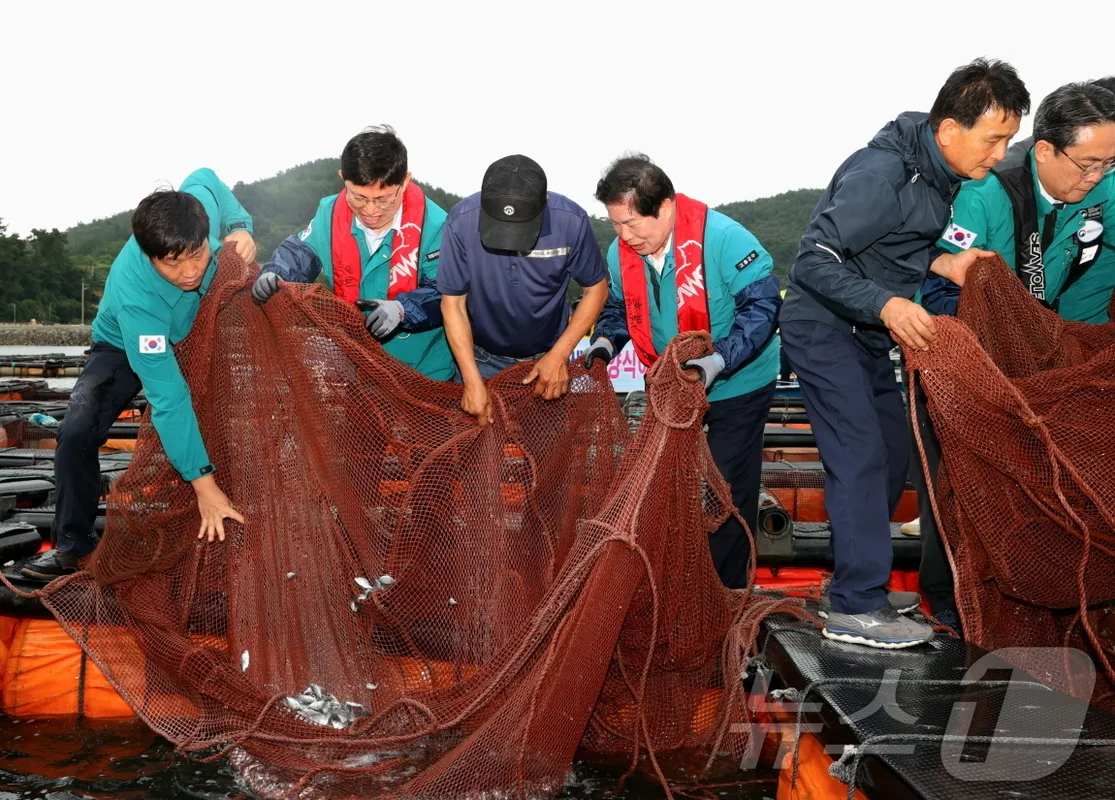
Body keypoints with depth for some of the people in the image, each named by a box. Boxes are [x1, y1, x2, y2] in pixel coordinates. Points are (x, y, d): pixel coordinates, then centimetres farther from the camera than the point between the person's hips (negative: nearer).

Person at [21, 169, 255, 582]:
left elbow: (204, 177, -5)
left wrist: (240, 226, -22)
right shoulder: (134, 297, -43)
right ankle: (74, 546, -7)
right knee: (77, 433, -24)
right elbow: (168, 397, -43)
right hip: (126, 348, -5)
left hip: (195, 337, 5)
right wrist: (203, 483, -44)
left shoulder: (200, 202, -34)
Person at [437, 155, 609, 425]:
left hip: (546, 358, 0)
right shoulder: (462, 221, -26)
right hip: (481, 358, 0)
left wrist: (559, 354, -17)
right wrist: (473, 381, -21)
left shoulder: (571, 221, -25)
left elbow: (596, 288, -9)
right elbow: (453, 304, -16)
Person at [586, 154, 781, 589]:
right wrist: (605, 342, -13)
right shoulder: (621, 253, -8)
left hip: (736, 386, -6)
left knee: (726, 492, 1)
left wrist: (717, 361, -36)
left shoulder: (721, 238, -27)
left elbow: (763, 304, -26)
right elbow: (619, 308, 9)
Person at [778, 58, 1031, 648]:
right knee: (861, 457, -13)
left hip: (867, 335, 10)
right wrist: (886, 304, -36)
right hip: (823, 329, -10)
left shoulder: (937, 175, 4)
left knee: (892, 452, 11)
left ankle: (855, 581, 23)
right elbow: (814, 260, -25)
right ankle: (854, 608, -7)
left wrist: (940, 264, -7)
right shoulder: (880, 174, -24)